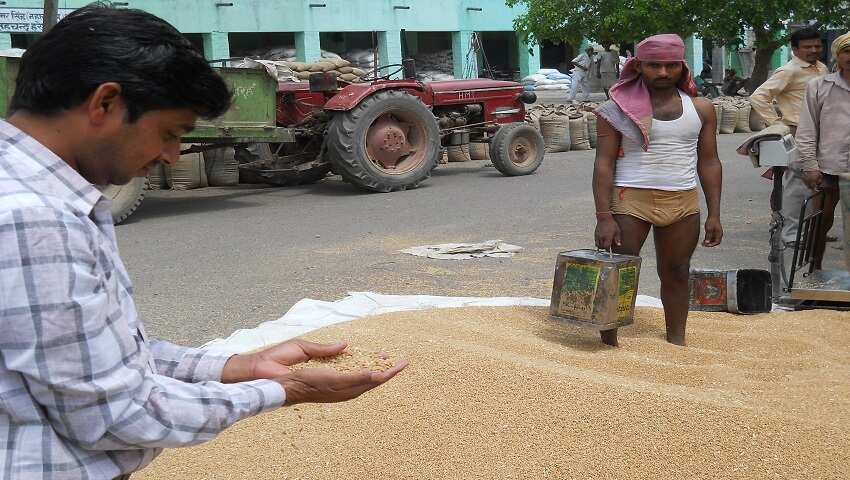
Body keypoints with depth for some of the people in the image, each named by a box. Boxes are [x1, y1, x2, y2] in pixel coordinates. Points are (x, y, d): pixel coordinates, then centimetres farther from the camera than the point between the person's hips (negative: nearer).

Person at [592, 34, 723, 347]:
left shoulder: (700, 109, 7)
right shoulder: (618, 109, -3)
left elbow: (709, 163, 10)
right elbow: (604, 164, -6)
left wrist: (714, 215, 4)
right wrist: (604, 218, -13)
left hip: (683, 204, 3)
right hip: (630, 202, -3)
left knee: (676, 274, 10)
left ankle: (676, 342, 23)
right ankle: (609, 344, 9)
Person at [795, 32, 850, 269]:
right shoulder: (818, 86, 3)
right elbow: (806, 132, 2)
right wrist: (810, 166, -5)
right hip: (828, 168, -1)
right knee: (821, 222, 8)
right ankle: (814, 268, 22)